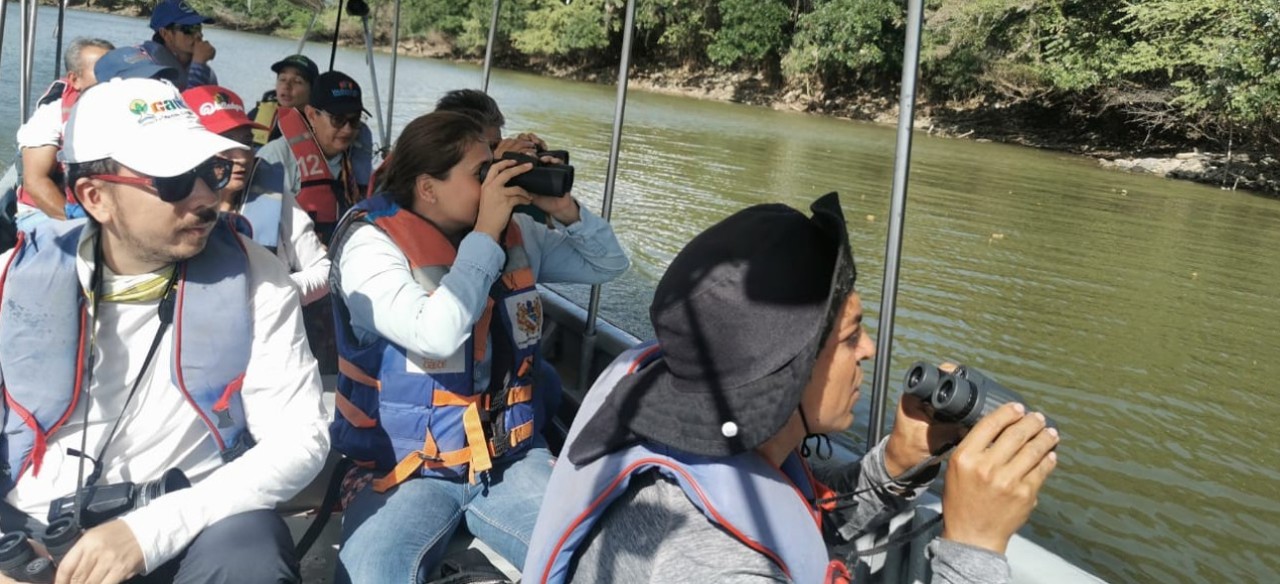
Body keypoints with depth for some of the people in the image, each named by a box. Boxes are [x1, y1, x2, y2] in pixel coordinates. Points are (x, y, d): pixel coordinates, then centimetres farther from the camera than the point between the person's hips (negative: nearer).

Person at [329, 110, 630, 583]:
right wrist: (485, 236, -20)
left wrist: (567, 210, -5)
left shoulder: (514, 233, 5)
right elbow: (437, 337, -27)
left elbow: (609, 264, 12)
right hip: (405, 469, -4)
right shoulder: (372, 242, -11)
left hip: (510, 458, 5)